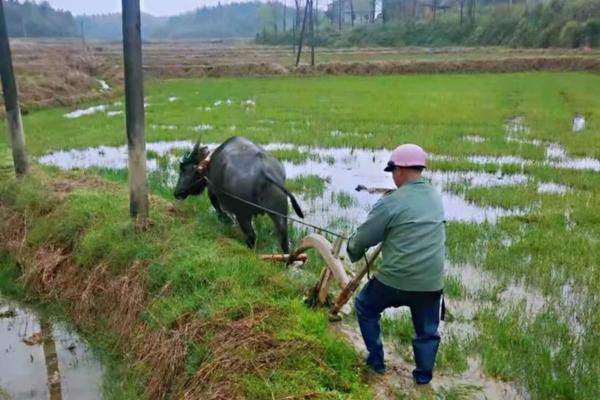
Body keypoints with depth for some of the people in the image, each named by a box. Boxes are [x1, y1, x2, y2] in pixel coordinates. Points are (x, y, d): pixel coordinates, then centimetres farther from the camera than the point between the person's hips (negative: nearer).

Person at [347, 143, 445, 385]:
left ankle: (376, 361, 28)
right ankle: (423, 376, 30)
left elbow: (362, 239, -5)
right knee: (427, 331, 22)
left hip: (395, 280, -4)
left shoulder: (391, 202, -12)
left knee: (365, 308, 22)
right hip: (431, 282, 5)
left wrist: (353, 251, 16)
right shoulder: (435, 197, 7)